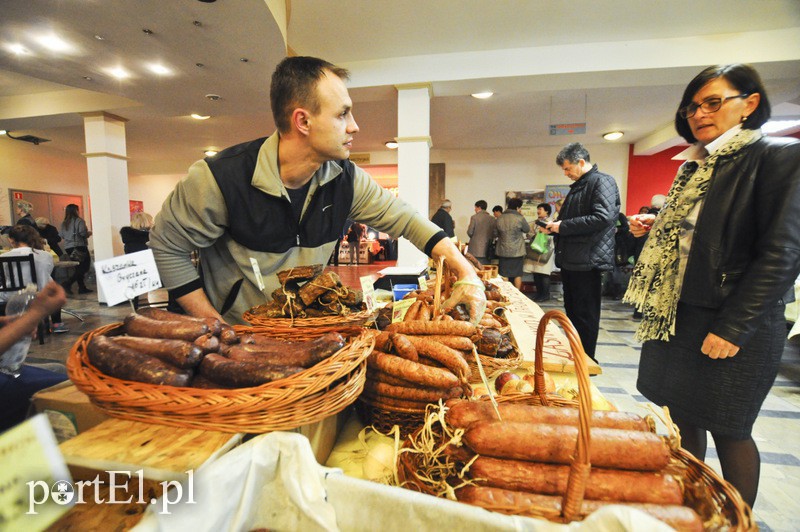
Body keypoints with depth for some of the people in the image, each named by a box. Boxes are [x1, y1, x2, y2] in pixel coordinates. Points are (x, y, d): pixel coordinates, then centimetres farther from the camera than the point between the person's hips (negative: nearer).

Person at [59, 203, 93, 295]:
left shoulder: (64, 223, 10)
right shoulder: (79, 220, -8)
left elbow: (61, 235, 9)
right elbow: (83, 233, -17)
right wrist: (89, 233, 3)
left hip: (68, 248, 7)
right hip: (79, 246, -7)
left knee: (78, 268, 13)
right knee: (84, 267, -2)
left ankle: (82, 287, 14)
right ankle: (67, 283, -15)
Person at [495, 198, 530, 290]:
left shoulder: (500, 219, 0)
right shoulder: (520, 218, -13)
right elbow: (527, 230, 3)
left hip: (503, 251, 3)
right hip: (517, 252, -3)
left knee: (504, 275, 9)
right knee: (517, 274, 9)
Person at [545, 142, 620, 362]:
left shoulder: (602, 182, -9)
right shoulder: (577, 187, 19)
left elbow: (604, 217, -23)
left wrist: (563, 226, -18)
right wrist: (555, 227, 7)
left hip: (588, 261, -9)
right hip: (571, 260, 9)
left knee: (585, 316, 0)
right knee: (572, 312, 16)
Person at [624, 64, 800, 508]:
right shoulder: (694, 168, 13)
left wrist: (733, 328, -19)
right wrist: (655, 226, 2)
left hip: (732, 327, -7)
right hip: (677, 316, 7)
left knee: (729, 432, 8)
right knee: (682, 417, 16)